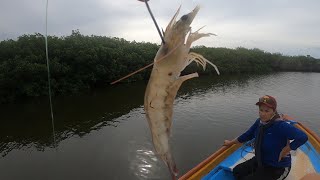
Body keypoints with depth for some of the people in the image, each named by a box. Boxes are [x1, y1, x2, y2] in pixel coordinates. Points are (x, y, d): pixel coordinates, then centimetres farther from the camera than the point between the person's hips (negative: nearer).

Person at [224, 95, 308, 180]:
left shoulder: (281, 126, -28)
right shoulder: (259, 122, -6)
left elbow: (303, 137, -35)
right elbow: (248, 135, 9)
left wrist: (285, 150, -27)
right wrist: (231, 142, 19)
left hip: (277, 167, -7)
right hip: (259, 161, 7)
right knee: (237, 171, 1)